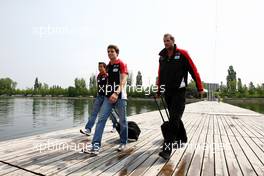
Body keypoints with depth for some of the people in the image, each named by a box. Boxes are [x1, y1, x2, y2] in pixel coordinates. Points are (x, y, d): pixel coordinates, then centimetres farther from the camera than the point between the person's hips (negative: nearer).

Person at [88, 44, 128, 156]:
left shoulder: (122, 64, -5)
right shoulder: (108, 66, 14)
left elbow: (123, 80, -18)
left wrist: (116, 93, -32)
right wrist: (109, 93, 16)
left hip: (120, 97, -5)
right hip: (108, 97, 6)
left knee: (122, 121, 7)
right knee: (101, 119, -6)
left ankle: (123, 143, 24)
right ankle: (96, 145, -3)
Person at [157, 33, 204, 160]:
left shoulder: (182, 54, -5)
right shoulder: (162, 56, 10)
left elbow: (193, 71, -4)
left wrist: (200, 88, -5)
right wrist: (158, 90, 18)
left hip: (179, 91, -6)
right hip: (167, 92, 6)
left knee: (174, 119, -10)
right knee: (174, 117, 16)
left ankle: (167, 149, -9)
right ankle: (182, 138, 37)